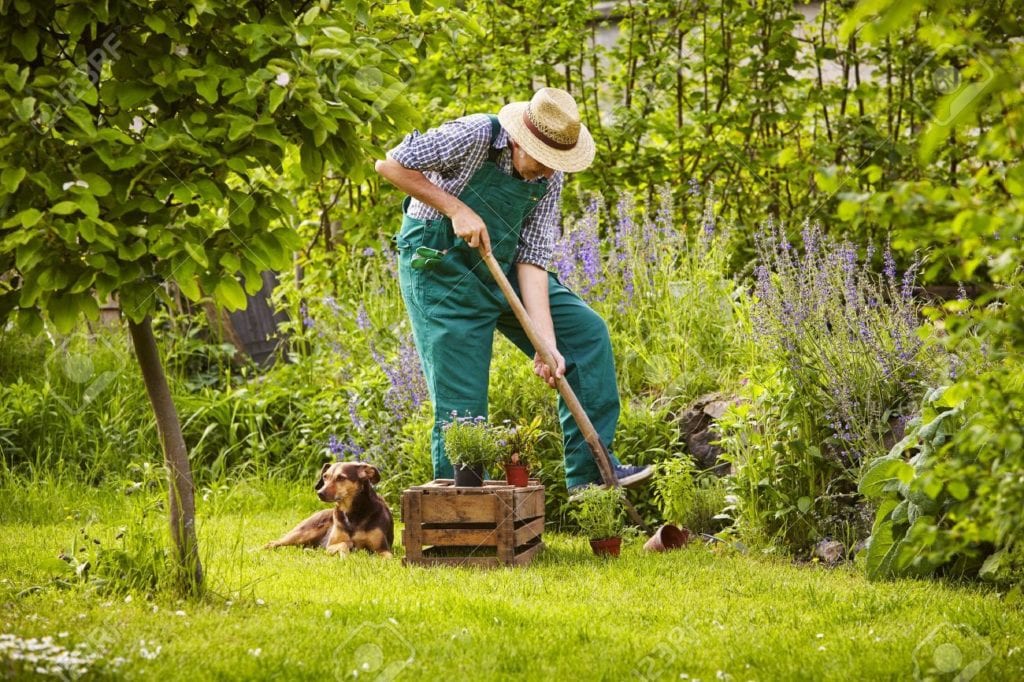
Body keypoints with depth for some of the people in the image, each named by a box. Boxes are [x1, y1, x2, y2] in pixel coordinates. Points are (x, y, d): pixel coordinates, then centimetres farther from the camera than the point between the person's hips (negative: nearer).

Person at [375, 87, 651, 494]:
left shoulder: (549, 178, -5)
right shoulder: (473, 137, -23)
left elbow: (532, 261, -6)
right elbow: (390, 164, -18)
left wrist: (547, 345, -15)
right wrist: (455, 209, -24)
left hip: (503, 269, 6)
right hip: (440, 267, -6)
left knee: (587, 332, -1)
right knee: (462, 402, -9)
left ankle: (590, 470, 3)